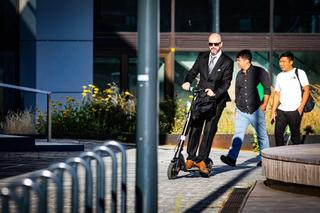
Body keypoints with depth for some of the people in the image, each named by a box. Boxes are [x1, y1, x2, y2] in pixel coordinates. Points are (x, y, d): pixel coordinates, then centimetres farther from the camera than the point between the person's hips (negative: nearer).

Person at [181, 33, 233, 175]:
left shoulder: (227, 62, -3)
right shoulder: (202, 57, 10)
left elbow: (226, 82, -10)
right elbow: (193, 72, 12)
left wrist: (215, 92, -27)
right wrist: (187, 82, -11)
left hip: (217, 99, -3)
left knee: (209, 130, -4)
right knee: (195, 127, -1)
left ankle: (201, 160, 1)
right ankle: (191, 157, 6)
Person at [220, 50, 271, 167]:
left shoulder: (259, 72, -5)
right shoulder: (239, 75, 12)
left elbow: (267, 88, -4)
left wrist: (264, 104, -8)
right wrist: (236, 107, 19)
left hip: (256, 110, -4)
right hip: (241, 111, 4)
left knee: (262, 135, 6)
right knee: (238, 134, -9)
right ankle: (232, 157, -18)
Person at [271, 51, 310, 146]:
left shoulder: (300, 73, 0)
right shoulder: (279, 76, 14)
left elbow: (306, 90, -2)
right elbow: (277, 94, 14)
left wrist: (301, 107, -11)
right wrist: (273, 111, 7)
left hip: (295, 111, -4)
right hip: (281, 110, 5)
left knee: (295, 135, -1)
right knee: (278, 133, -1)